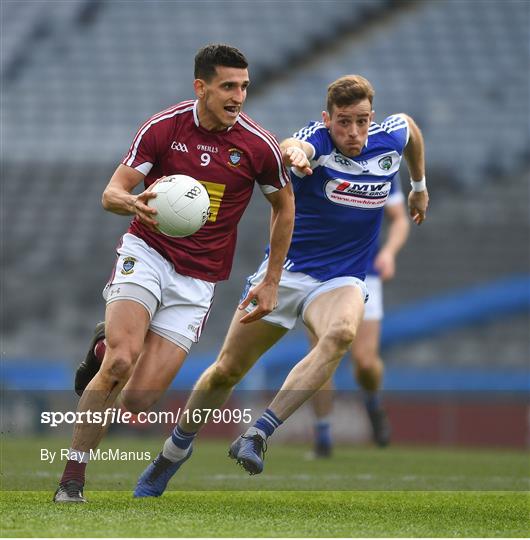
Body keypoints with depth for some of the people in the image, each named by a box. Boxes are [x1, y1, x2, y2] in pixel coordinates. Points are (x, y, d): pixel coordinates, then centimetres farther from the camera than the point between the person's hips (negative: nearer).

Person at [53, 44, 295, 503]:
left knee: (138, 400, -10)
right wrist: (133, 203, -31)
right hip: (146, 253, -1)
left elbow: (284, 206, 11)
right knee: (120, 361, -26)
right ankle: (72, 478, -10)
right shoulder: (163, 127, -7)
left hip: (198, 280, 1)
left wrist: (272, 282, 11)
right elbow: (112, 193, -6)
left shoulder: (259, 146, -6)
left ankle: (111, 345, 25)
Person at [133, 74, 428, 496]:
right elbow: (295, 147, -45)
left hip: (341, 279, 1)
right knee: (226, 370, 4)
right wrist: (293, 152, -69)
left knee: (341, 333, -35)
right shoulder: (318, 140, -18)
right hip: (284, 271, -1)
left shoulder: (391, 138, -4)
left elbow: (411, 127, 22)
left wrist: (420, 186, 32)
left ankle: (258, 434, -34)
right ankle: (173, 453, 30)